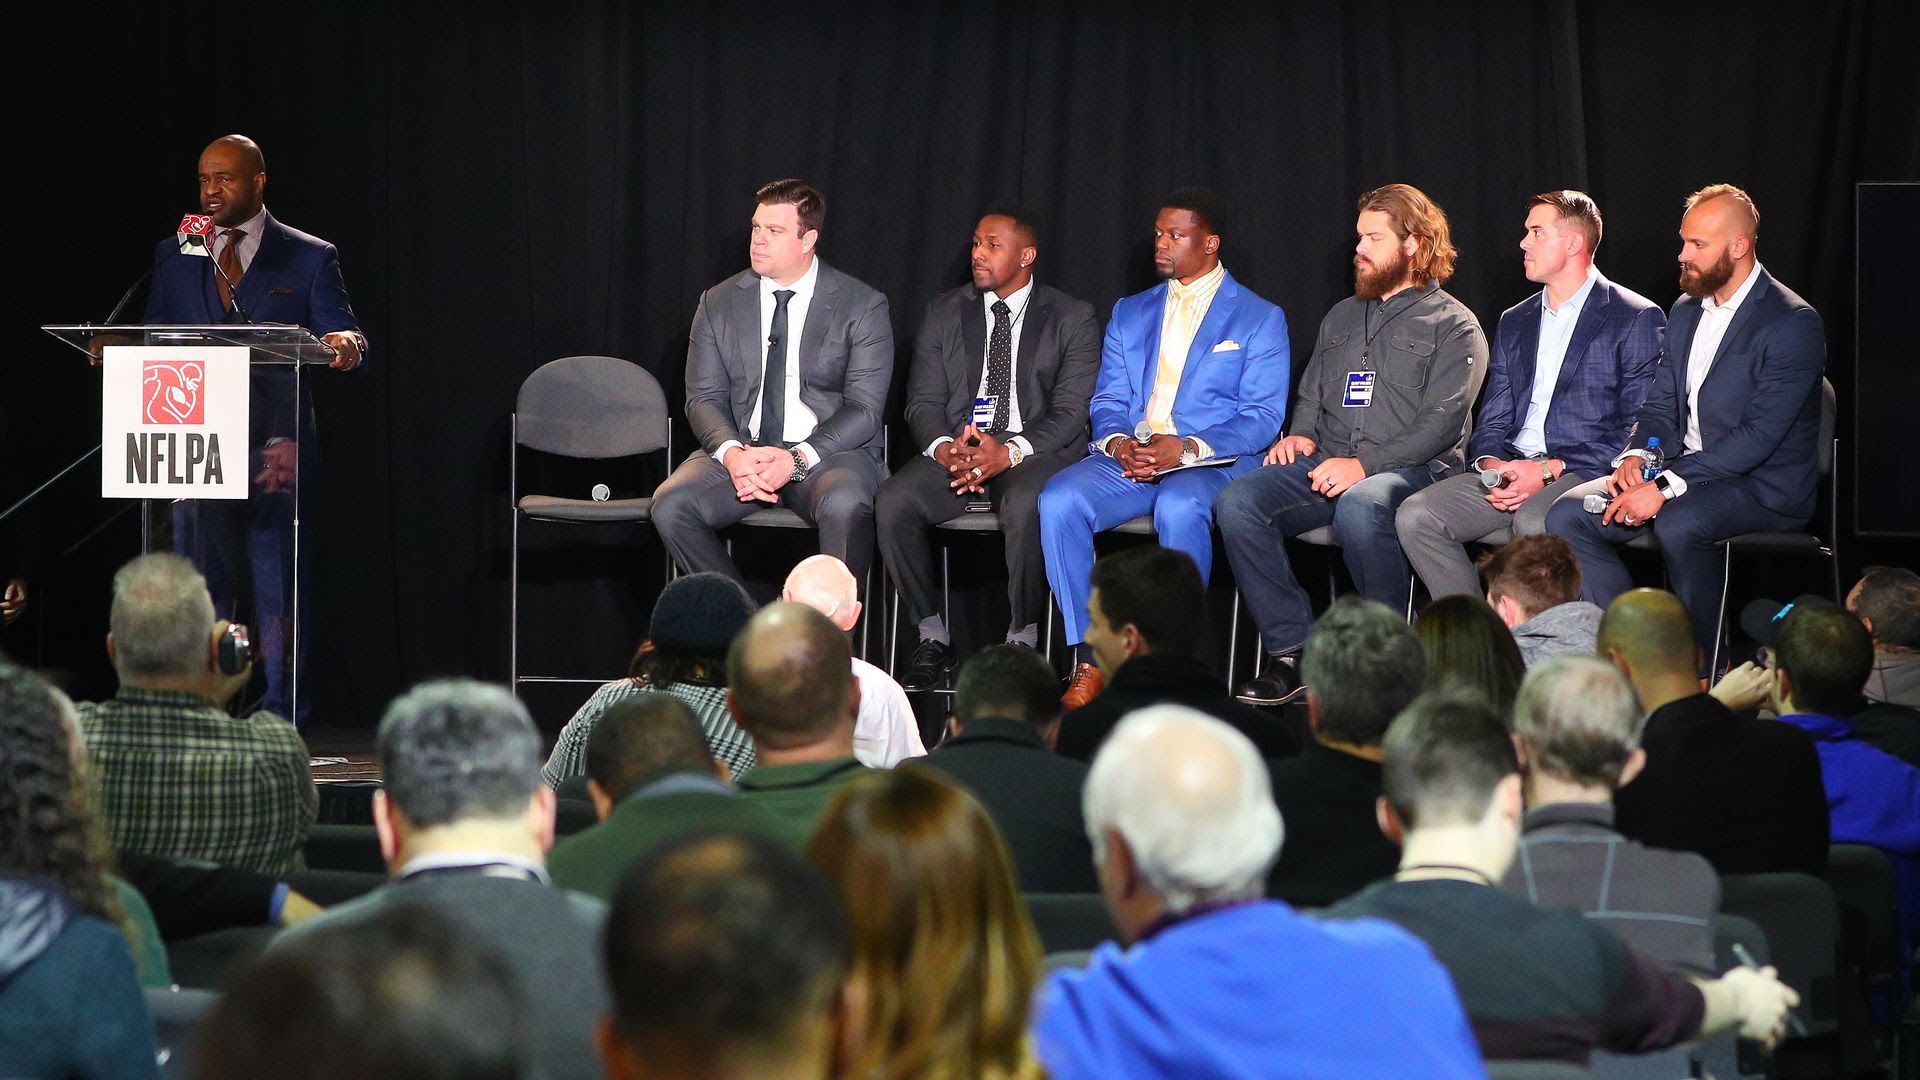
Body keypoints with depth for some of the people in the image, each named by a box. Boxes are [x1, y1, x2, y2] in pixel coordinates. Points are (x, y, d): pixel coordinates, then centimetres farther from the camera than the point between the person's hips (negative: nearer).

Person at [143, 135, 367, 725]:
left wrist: (346, 343, -25)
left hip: (274, 449, -3)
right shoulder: (175, 257, 14)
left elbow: (342, 339, -1)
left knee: (279, 594, -2)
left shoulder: (309, 259, 5)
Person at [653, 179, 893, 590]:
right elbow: (704, 398, 5)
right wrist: (731, 453, -18)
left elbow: (864, 409, -6)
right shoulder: (719, 304, 9)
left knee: (845, 505, -38)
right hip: (739, 449, 3)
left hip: (829, 450, -3)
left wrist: (797, 459, -21)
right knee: (671, 506, -25)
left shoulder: (862, 306, 0)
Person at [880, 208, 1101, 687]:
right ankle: (932, 637, -13)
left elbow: (1071, 411, -4)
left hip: (1034, 453, -3)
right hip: (954, 450, 3)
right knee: (893, 500, -27)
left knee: (1025, 505, -38)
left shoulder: (1073, 318, 5)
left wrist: (1009, 451, -20)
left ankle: (1023, 638, -21)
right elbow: (923, 401, 9)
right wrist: (943, 447, -15)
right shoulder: (944, 313, 14)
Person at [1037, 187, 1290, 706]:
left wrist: (1189, 448, -18)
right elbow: (1108, 400, 16)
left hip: (1212, 463, -4)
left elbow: (1263, 416, -2)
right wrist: (1117, 442, -9)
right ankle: (1089, 659, -23)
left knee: (1179, 507, -40)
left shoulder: (1259, 319, 7)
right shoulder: (1130, 313, 22)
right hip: (1128, 457, 4)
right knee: (1057, 501, -27)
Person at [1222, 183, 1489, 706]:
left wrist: (1363, 465, -19)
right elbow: (1310, 396, 32)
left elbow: (1441, 423, -8)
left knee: (1358, 507, -41)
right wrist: (1300, 435, 7)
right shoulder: (1341, 318, 26)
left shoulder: (1453, 326, 4)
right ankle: (1293, 652, -22)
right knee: (1237, 503, -23)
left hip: (1409, 471, -6)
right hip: (1325, 467, 6)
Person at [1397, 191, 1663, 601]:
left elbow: (1640, 429, -7)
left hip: (1583, 472, -6)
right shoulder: (1514, 322, 23)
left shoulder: (1638, 318, 1)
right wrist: (1490, 464, -6)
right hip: (1509, 472, 6)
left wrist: (1550, 471, -16)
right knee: (1415, 516, -18)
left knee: (1534, 523, -38)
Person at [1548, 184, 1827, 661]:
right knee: (1567, 516, -11)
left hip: (1762, 486, -8)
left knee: (1678, 524, -38)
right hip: (1681, 473, 8)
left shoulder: (1793, 324, -13)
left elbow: (1759, 435, -21)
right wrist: (1637, 455, -8)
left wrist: (1665, 487, -26)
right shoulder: (1686, 312, 13)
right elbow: (1659, 405, 17)